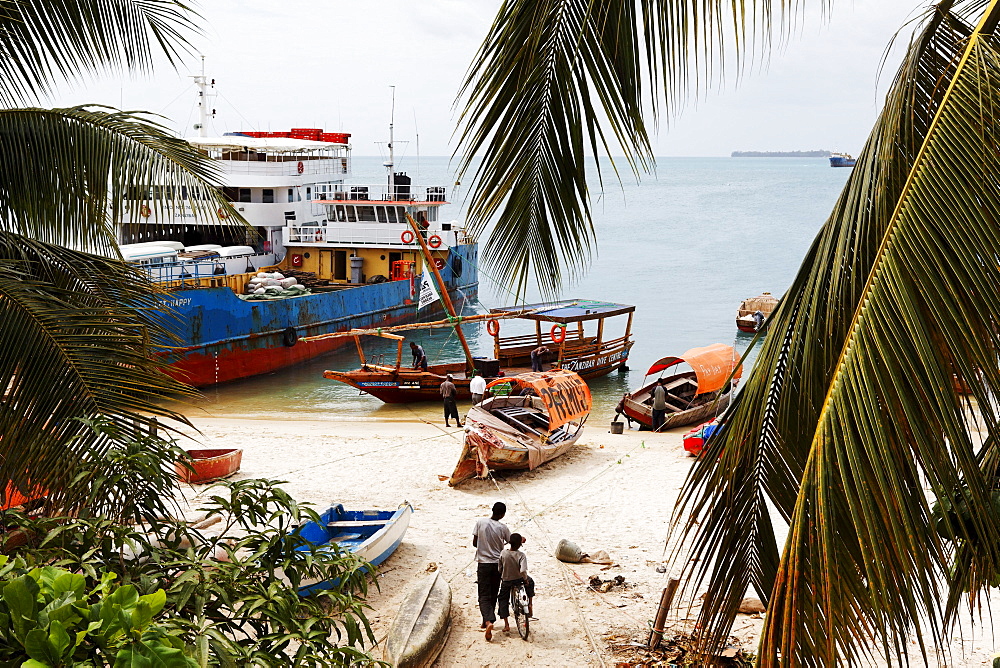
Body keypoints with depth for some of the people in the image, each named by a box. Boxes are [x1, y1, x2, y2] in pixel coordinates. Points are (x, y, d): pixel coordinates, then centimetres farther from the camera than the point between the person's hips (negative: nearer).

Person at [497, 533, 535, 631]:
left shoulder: (503, 553, -14)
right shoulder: (521, 555, -22)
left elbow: (500, 568, -4)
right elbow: (523, 570, -32)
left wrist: (500, 578, 14)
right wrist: (526, 580, -13)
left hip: (506, 580, 1)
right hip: (518, 579, -1)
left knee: (503, 600, 18)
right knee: (530, 582, 31)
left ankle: (506, 624, 11)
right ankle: (530, 604, 28)